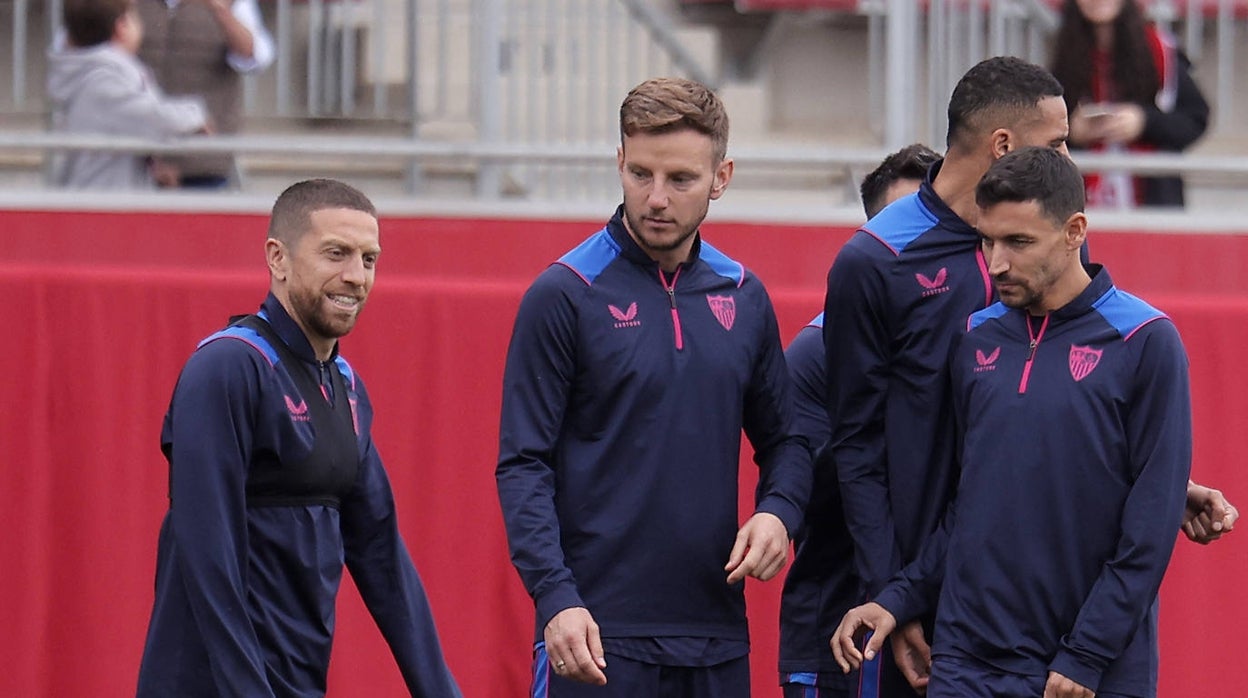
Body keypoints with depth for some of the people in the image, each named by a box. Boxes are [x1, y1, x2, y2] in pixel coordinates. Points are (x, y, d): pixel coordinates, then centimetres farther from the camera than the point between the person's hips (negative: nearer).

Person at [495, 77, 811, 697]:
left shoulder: (744, 297, 11)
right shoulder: (564, 296, -4)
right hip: (598, 635, -5)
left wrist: (778, 511, -2)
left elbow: (784, 438, 20)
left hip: (718, 644, 5)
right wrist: (556, 598, -19)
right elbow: (523, 465, -6)